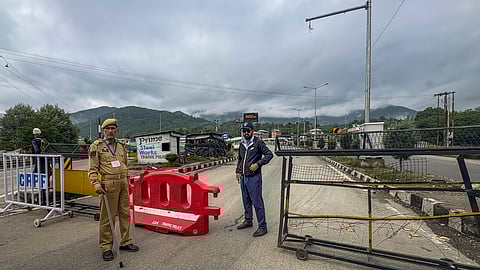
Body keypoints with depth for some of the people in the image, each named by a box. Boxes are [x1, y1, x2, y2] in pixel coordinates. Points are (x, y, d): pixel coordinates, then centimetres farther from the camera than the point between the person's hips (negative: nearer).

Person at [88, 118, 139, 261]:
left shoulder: (122, 146, 14)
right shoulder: (97, 146, -2)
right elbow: (92, 168, -5)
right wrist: (96, 184, -16)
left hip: (123, 183, 6)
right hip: (109, 184, -5)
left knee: (125, 213, 12)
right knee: (107, 216, 1)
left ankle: (125, 242, 26)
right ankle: (106, 247, 16)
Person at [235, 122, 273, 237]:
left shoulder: (258, 143, -8)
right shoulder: (242, 145, 13)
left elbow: (269, 154, -9)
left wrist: (258, 164, -17)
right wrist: (238, 171, 17)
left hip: (254, 177, -7)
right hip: (243, 177, 7)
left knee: (257, 202, -4)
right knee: (246, 201, 18)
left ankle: (262, 226, 6)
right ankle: (248, 221, 34)